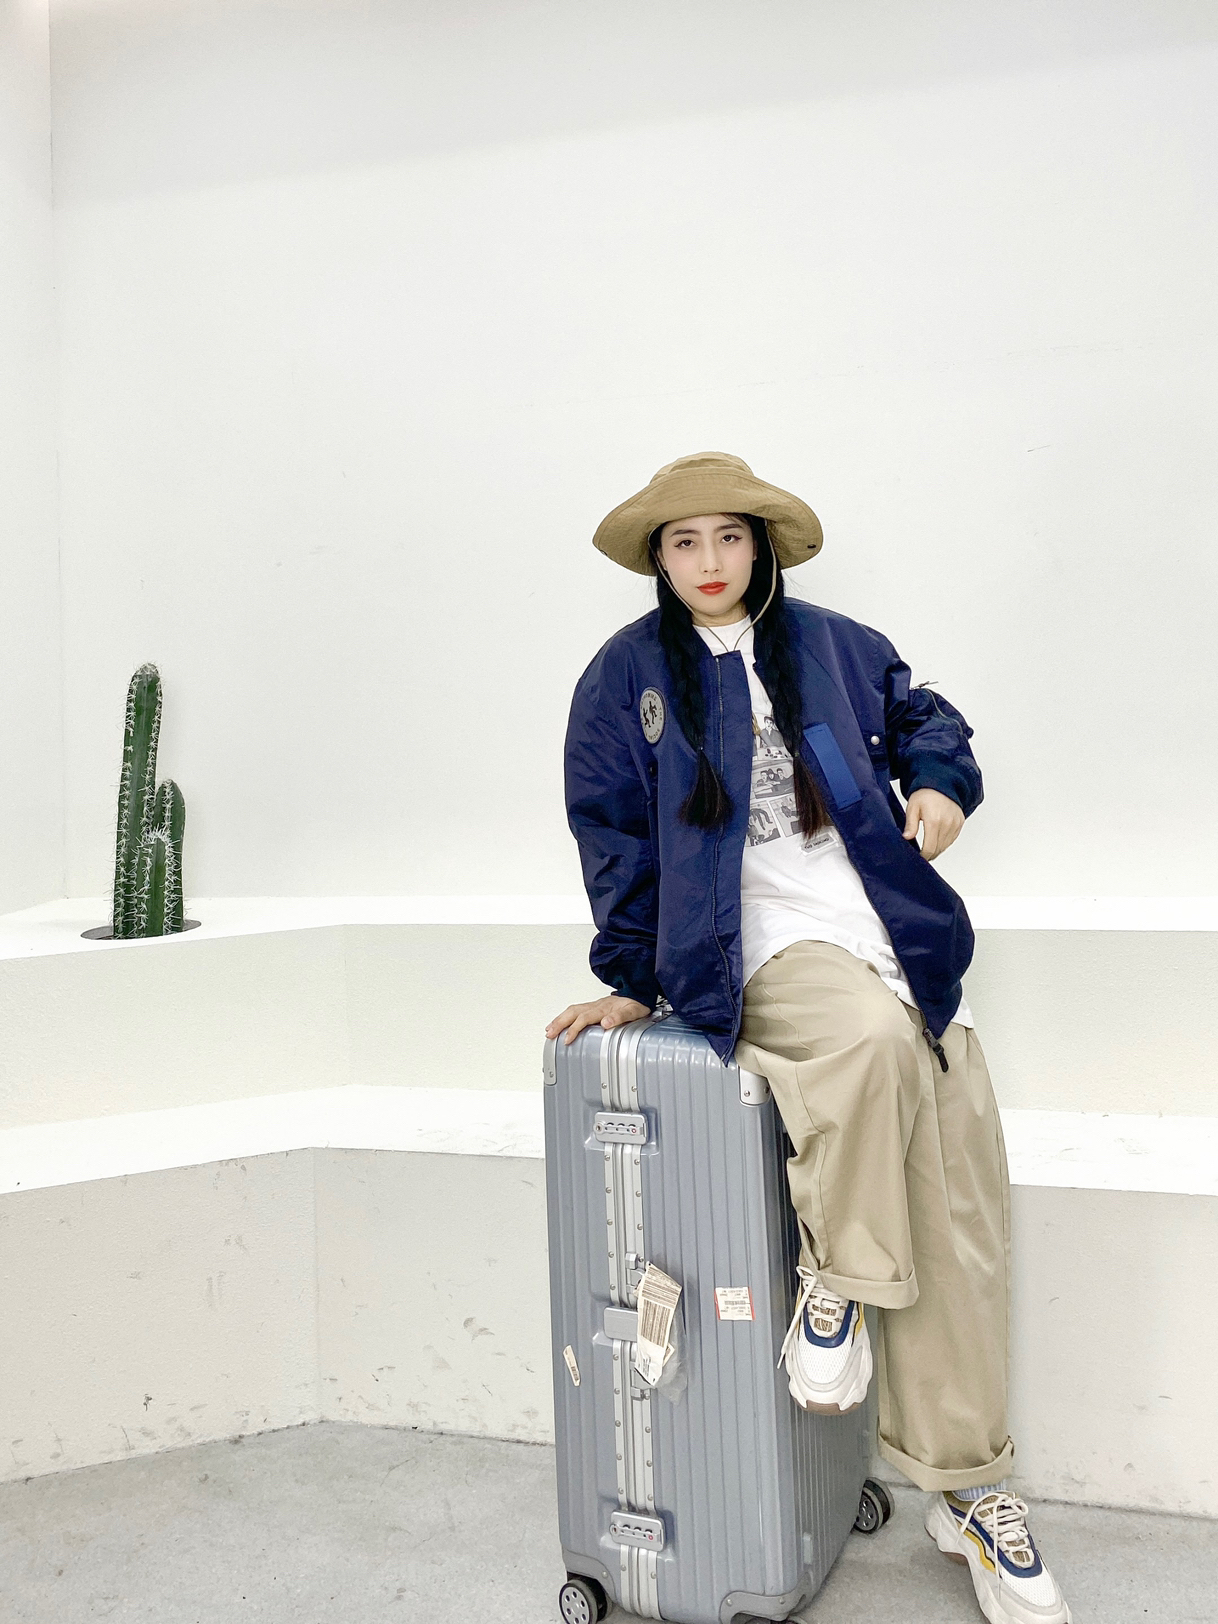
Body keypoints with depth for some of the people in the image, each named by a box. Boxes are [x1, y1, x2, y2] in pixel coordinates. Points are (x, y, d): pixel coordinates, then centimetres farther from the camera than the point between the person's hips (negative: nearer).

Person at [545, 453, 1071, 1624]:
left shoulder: (832, 646, 13)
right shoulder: (627, 674, 5)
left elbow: (924, 718, 24)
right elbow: (615, 837, 6)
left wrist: (942, 783, 2)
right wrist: (631, 977, 5)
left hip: (895, 935, 4)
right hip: (767, 950, -4)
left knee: (966, 1187, -4)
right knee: (878, 1036, -36)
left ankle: (965, 1487, 12)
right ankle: (837, 1281, -8)